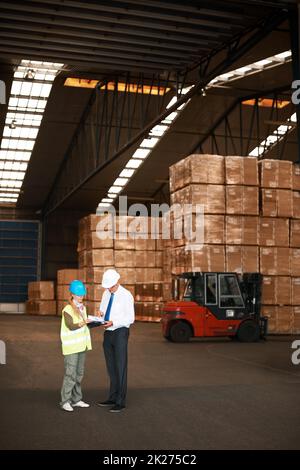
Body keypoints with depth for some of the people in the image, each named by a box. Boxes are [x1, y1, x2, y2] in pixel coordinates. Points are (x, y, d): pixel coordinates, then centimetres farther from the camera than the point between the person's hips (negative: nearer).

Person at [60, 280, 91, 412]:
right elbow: (71, 326, -23)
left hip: (81, 345, 7)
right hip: (71, 346, -7)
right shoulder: (67, 310, -11)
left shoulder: (82, 308, 12)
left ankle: (76, 399, 18)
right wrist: (83, 323, -38)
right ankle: (65, 401, -1)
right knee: (70, 374, -8)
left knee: (79, 374, 10)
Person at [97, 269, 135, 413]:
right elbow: (102, 310, 19)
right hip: (108, 332, 7)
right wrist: (100, 315, -5)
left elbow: (130, 319, -14)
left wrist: (113, 323, -25)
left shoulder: (126, 296, -12)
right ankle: (113, 398, 21)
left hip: (120, 332, -7)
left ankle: (120, 402, 2)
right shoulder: (106, 293, 9)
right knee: (111, 368, 12)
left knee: (120, 367, -4)